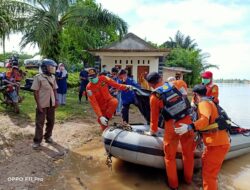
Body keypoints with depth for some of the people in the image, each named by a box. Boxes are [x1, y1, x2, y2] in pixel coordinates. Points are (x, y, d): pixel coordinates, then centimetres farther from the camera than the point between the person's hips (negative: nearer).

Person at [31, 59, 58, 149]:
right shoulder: (38, 77, -11)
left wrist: (56, 100, 5)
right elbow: (36, 92, -11)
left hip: (51, 104, 6)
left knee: (51, 121, 14)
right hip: (42, 104, -5)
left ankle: (48, 137, 32)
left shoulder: (53, 77, 6)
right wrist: (38, 105, -15)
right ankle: (37, 141, 15)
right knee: (39, 123, 3)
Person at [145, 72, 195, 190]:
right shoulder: (175, 84, 4)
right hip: (187, 123, 4)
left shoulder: (154, 97, -3)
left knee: (170, 157, 16)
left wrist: (152, 131, 22)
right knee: (188, 153, 21)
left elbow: (154, 117, 7)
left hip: (172, 127, -4)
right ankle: (188, 179, 42)